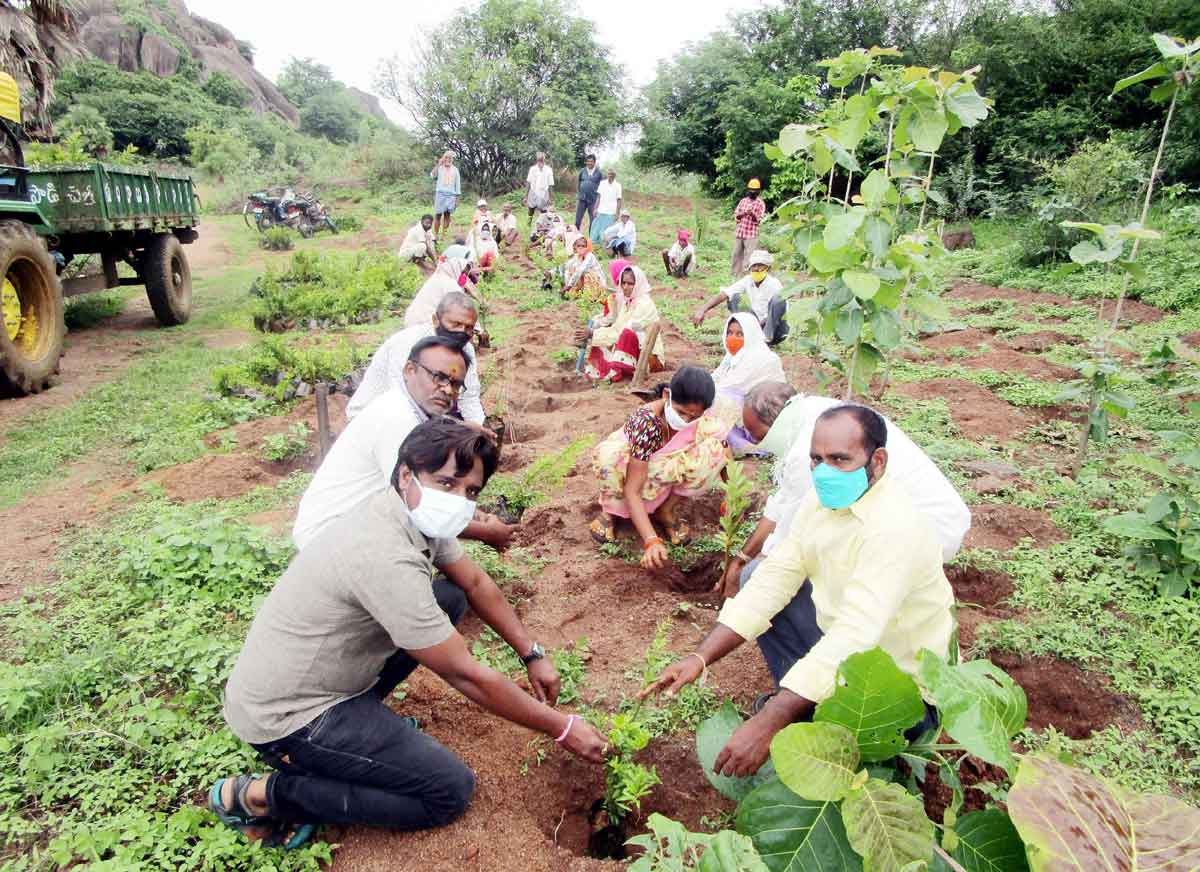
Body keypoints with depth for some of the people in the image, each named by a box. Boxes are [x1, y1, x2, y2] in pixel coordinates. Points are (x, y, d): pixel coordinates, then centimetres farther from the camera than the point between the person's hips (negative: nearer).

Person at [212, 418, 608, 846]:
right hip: (281, 717, -9)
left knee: (451, 596, 7)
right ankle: (265, 795, -3)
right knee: (451, 790, -10)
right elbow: (464, 674, -27)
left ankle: (361, 716, 11)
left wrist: (533, 654, 6)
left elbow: (474, 582, 10)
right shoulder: (388, 558, -33)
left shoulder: (415, 512, -5)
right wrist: (561, 728, -17)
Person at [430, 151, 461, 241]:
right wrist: (438, 164, -16)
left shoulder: (455, 169, 11)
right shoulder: (439, 168, 3)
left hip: (451, 194, 2)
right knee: (438, 215, -3)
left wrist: (457, 198, 9)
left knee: (447, 214, -3)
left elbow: (457, 184, 13)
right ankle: (436, 235, 2)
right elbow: (432, 175, -14)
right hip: (440, 193, -2)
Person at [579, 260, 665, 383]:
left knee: (627, 333, -33)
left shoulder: (645, 304, -17)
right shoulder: (623, 300, 6)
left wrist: (593, 333, -23)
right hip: (628, 350, 8)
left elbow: (624, 331, -23)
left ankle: (616, 372, -24)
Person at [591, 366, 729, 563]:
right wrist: (651, 540, -46)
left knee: (714, 450, -23)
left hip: (665, 476, 4)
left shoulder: (703, 422, -21)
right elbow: (632, 490, -37)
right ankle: (610, 511, -8)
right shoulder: (646, 421, -35)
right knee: (608, 454, -39)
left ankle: (666, 510, -5)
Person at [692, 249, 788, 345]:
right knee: (735, 298, -11)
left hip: (775, 329, -4)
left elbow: (774, 313, -14)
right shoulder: (747, 281, -2)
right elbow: (723, 294, -11)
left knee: (777, 299, -29)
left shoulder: (774, 284, -12)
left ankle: (767, 339, -28)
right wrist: (702, 311, -23)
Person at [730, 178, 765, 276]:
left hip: (751, 234, -4)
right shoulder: (743, 201, 13)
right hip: (739, 232, 4)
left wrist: (753, 213, -22)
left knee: (749, 255, -8)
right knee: (736, 253, 8)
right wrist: (743, 213, -10)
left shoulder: (761, 204, 2)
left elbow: (759, 219, -6)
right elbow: (736, 215, 8)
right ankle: (734, 274, 17)